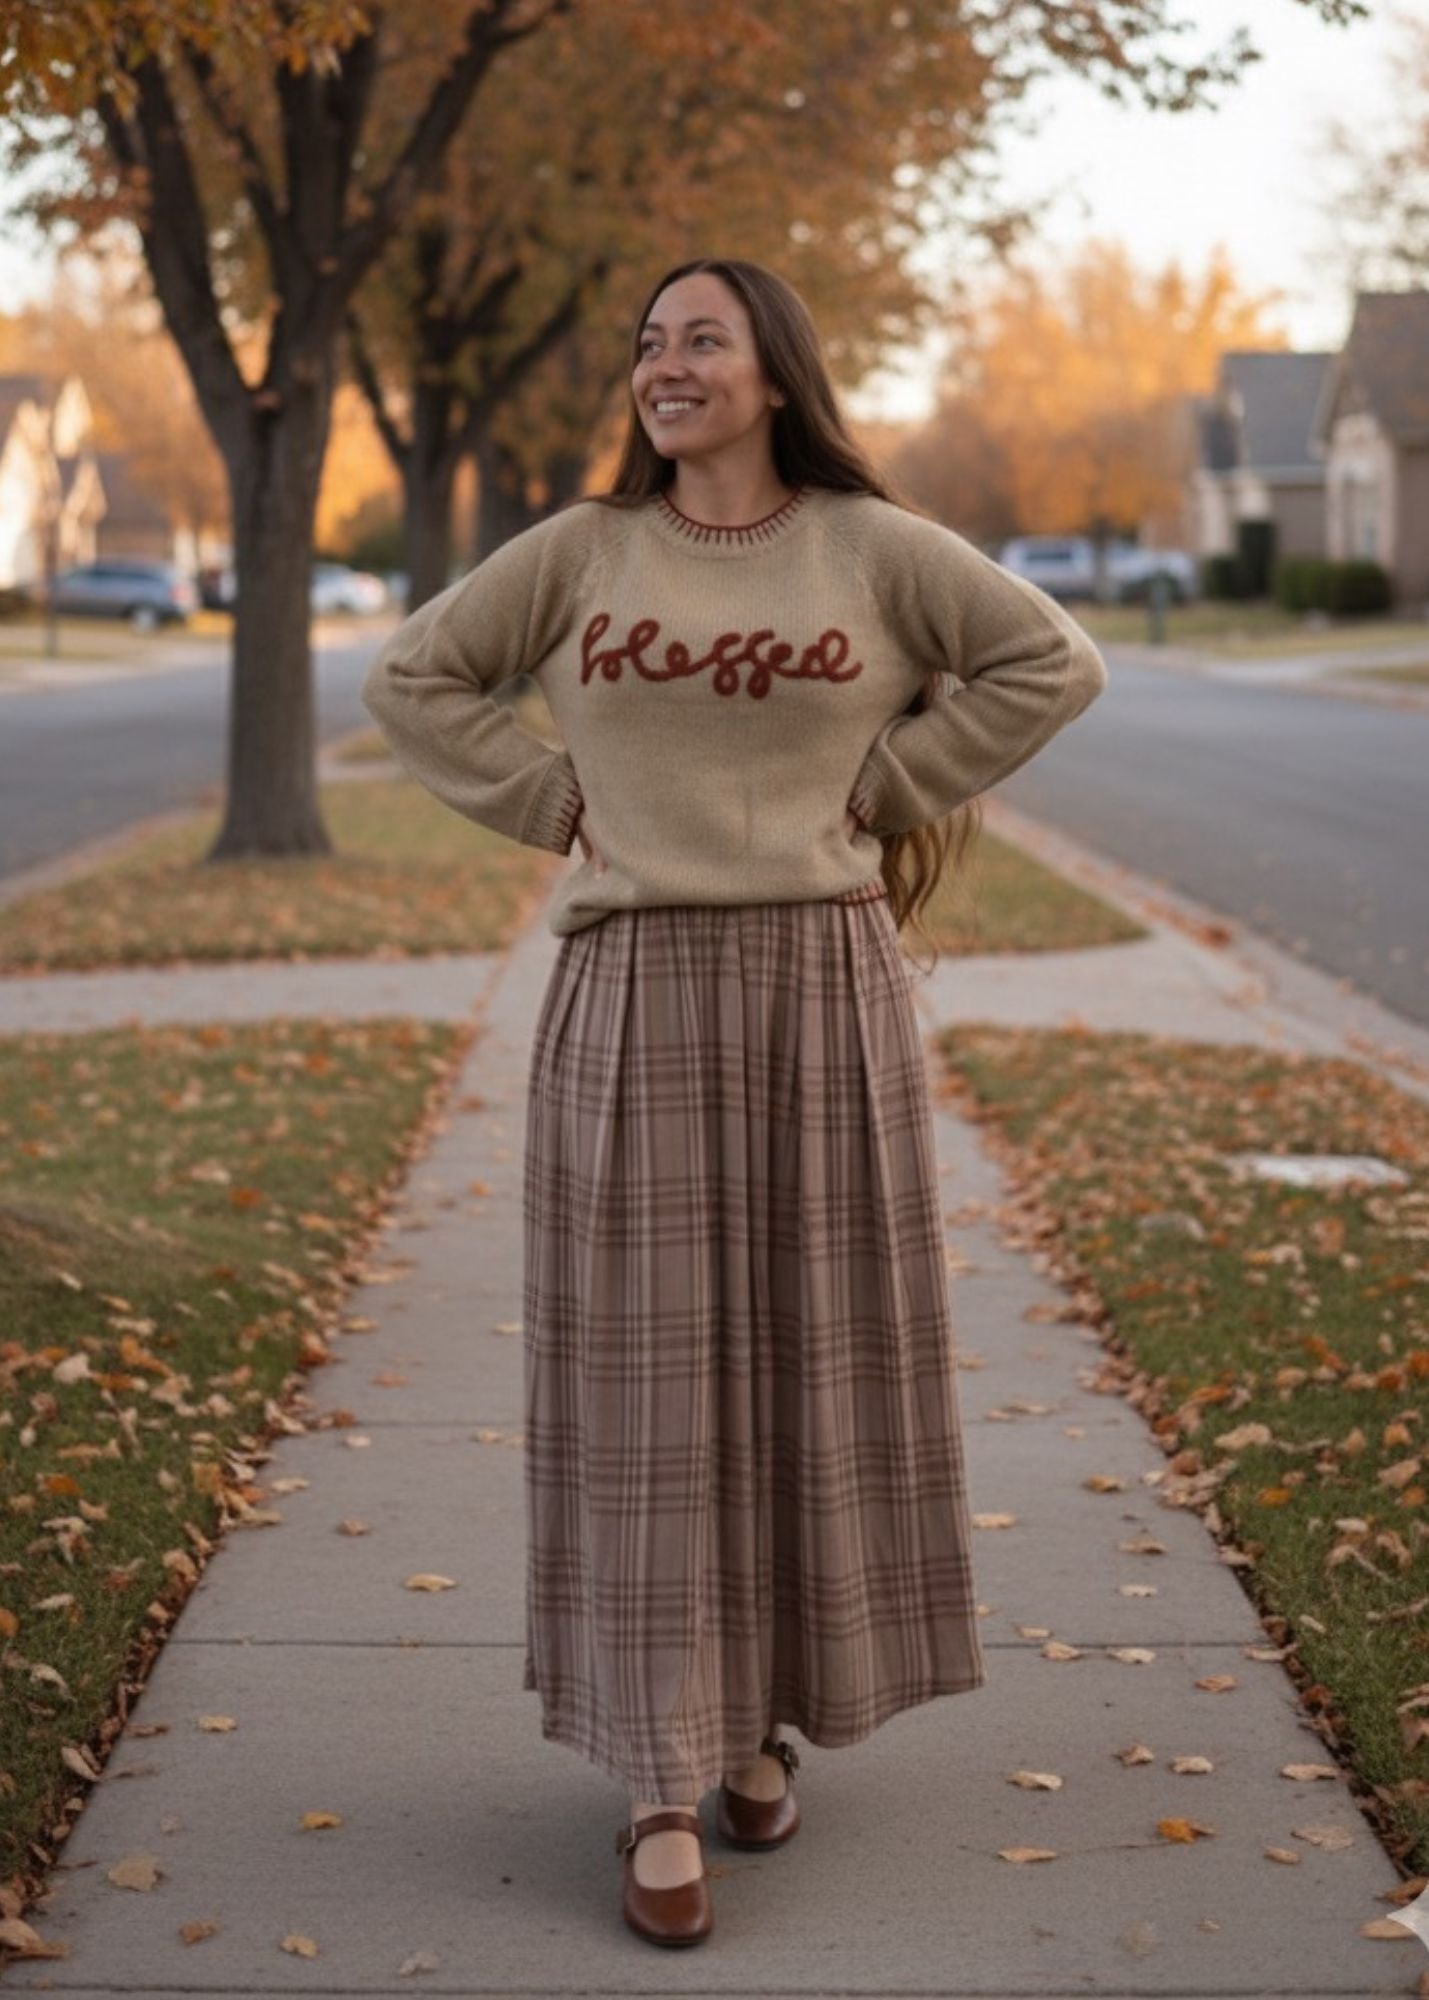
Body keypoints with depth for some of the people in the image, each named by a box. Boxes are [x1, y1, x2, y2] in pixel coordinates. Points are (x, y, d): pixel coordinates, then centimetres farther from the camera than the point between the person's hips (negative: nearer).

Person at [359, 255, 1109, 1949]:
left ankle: (760, 1719, 24)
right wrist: (551, 802, 2)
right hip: (634, 1001, 0)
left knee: (811, 1363, 6)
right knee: (648, 1375, -1)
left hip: (822, 992, 0)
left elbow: (1050, 663, 4)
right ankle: (661, 1788, 4)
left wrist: (887, 787, 0)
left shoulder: (873, 546, 2)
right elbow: (411, 681, 12)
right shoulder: (580, 550, 6)